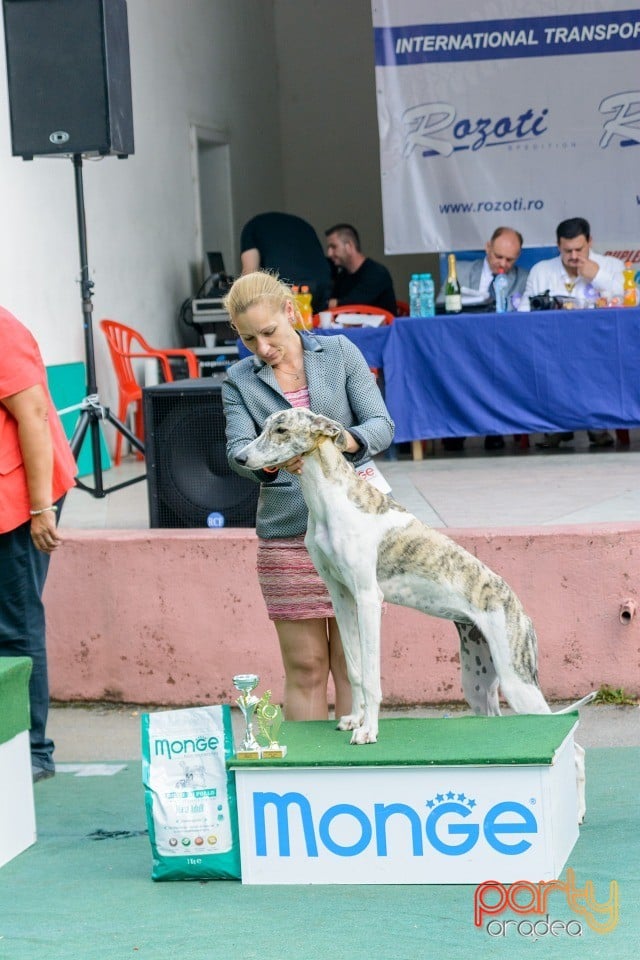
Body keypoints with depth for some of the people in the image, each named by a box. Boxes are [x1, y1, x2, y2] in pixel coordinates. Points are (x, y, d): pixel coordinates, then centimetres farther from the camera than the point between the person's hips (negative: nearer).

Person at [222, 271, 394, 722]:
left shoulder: (339, 353, 5)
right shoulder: (239, 380, 6)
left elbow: (382, 425, -2)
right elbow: (238, 449, -8)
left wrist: (345, 441, -24)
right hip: (287, 534, 1)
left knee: (352, 663, 3)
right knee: (305, 668, 3)